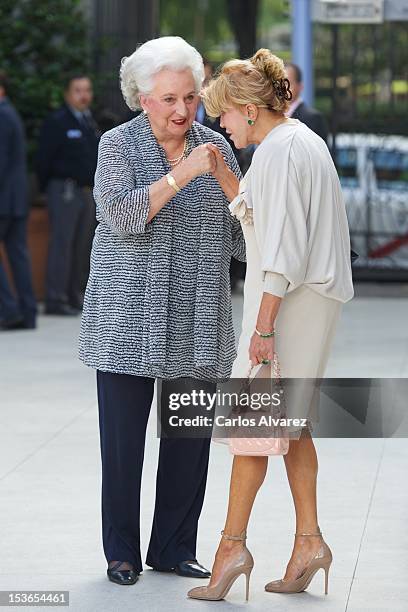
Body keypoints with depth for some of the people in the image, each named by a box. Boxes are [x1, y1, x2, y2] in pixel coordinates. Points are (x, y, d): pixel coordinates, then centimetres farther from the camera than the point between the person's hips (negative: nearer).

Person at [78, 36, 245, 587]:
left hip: (198, 324, 3)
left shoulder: (214, 146, 9)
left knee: (191, 436, 5)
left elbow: (243, 232, 5)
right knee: (123, 439, 0)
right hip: (129, 318, -3)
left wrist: (225, 177, -12)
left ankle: (174, 547, 18)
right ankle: (122, 553, 12)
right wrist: (182, 174, -23)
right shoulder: (119, 145, -2)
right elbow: (122, 216, -17)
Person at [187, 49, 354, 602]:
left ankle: (233, 545, -5)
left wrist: (263, 325, -22)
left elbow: (283, 247, -21)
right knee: (289, 422, 13)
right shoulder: (305, 140, 14)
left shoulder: (277, 152, -16)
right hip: (315, 296, 10)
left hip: (288, 300, -10)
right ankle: (308, 542, 14)